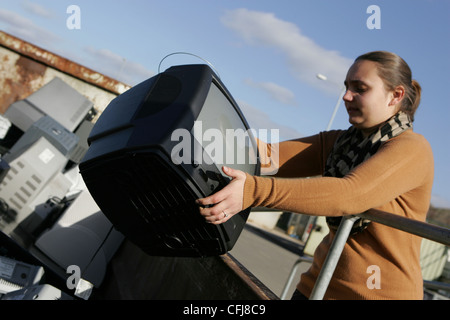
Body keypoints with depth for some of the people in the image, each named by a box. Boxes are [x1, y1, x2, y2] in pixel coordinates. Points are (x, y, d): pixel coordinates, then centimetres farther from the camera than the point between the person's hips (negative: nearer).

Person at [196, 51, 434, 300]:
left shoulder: (413, 149, -16)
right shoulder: (338, 143, 5)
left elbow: (350, 194, -33)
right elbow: (270, 155, -8)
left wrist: (254, 191, -43)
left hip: (381, 291, -5)